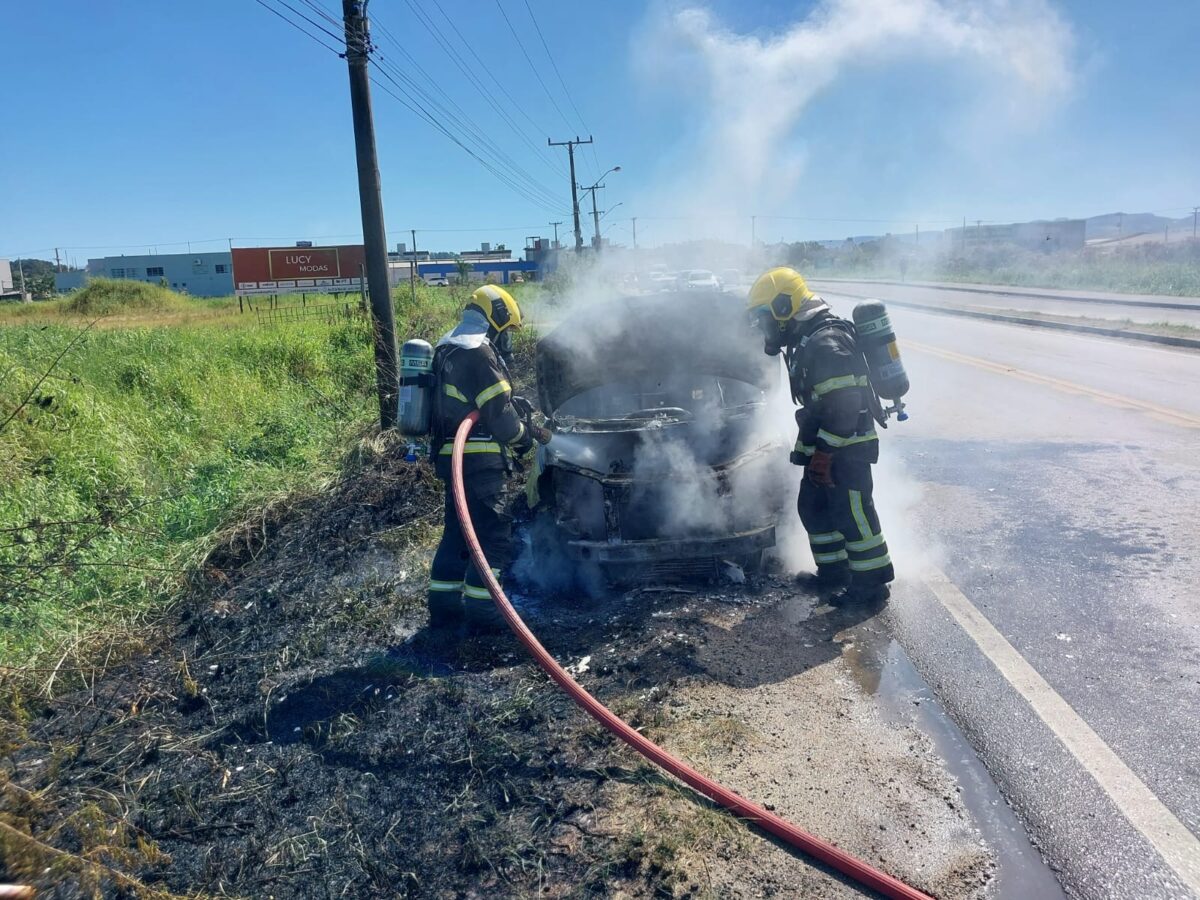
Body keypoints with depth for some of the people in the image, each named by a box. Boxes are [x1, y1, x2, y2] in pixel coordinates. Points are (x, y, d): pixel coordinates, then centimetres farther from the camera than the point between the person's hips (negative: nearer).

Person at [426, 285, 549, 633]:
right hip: (480, 460, -10)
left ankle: (444, 607, 24)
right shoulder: (479, 352, -15)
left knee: (457, 531, 17)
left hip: (453, 457, 10)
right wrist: (525, 434, 2)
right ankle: (481, 613, 1)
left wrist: (518, 410, 16)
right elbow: (499, 413, -17)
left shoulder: (449, 349, 16)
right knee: (494, 536, -3)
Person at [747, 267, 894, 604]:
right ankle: (833, 572, 28)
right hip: (825, 446, 10)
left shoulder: (826, 343, -22)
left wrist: (822, 454, -24)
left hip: (847, 448, -10)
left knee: (851, 513, -2)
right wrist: (812, 448, 23)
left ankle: (872, 582, 10)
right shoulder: (806, 340, 12)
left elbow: (842, 407, -27)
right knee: (813, 507, 16)